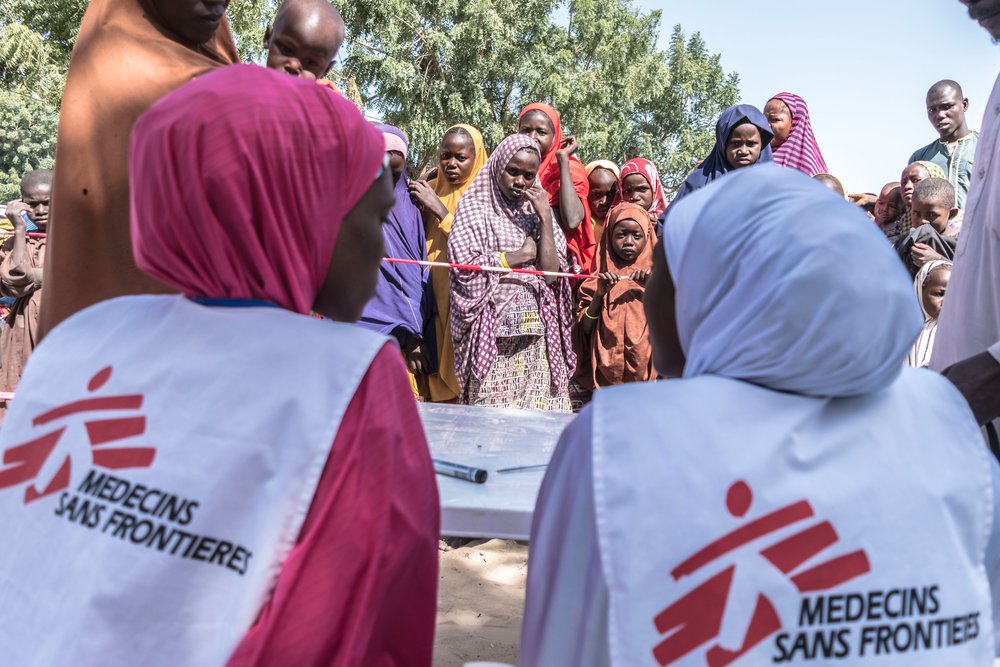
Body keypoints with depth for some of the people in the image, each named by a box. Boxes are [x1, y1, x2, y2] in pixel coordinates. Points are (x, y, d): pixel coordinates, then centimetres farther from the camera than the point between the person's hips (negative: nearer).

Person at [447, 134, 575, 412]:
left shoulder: (537, 211, 14)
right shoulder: (475, 207, 5)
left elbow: (551, 273, 2)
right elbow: (465, 268, -9)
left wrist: (545, 217, -2)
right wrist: (520, 256, -2)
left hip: (538, 334, 3)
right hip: (493, 332, -3)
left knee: (540, 410, 0)